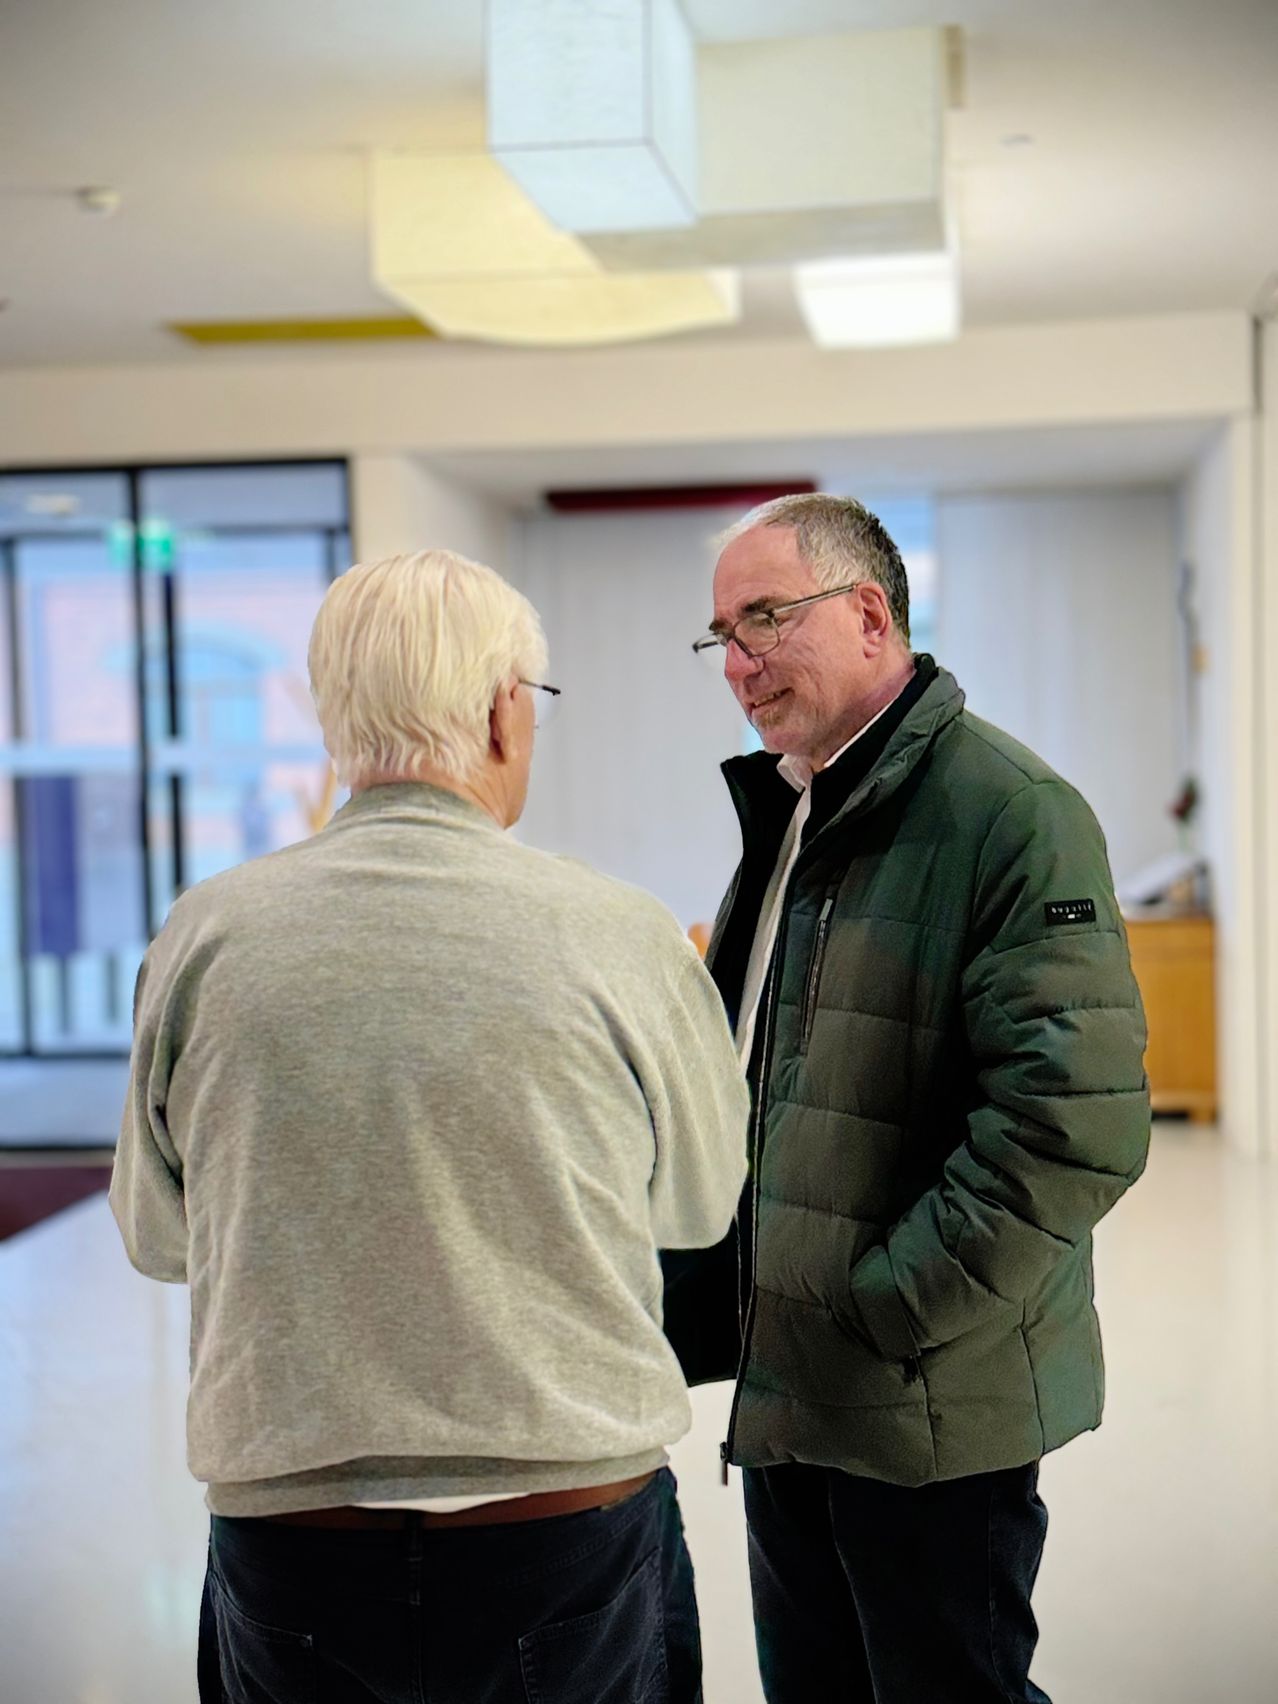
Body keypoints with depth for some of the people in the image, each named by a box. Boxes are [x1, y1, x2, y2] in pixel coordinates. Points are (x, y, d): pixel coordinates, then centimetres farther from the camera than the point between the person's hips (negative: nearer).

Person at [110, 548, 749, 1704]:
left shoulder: (204, 937, -8)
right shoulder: (620, 936, -13)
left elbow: (156, 1234, 6)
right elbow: (701, 1202, 3)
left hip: (285, 1545, 1)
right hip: (575, 1535, -1)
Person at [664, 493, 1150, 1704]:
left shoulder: (1010, 815, -15)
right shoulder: (787, 820, 12)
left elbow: (1076, 1126, -23)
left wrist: (884, 1313, -19)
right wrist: (704, 1307, 10)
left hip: (934, 1411, -8)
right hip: (782, 1400, 8)